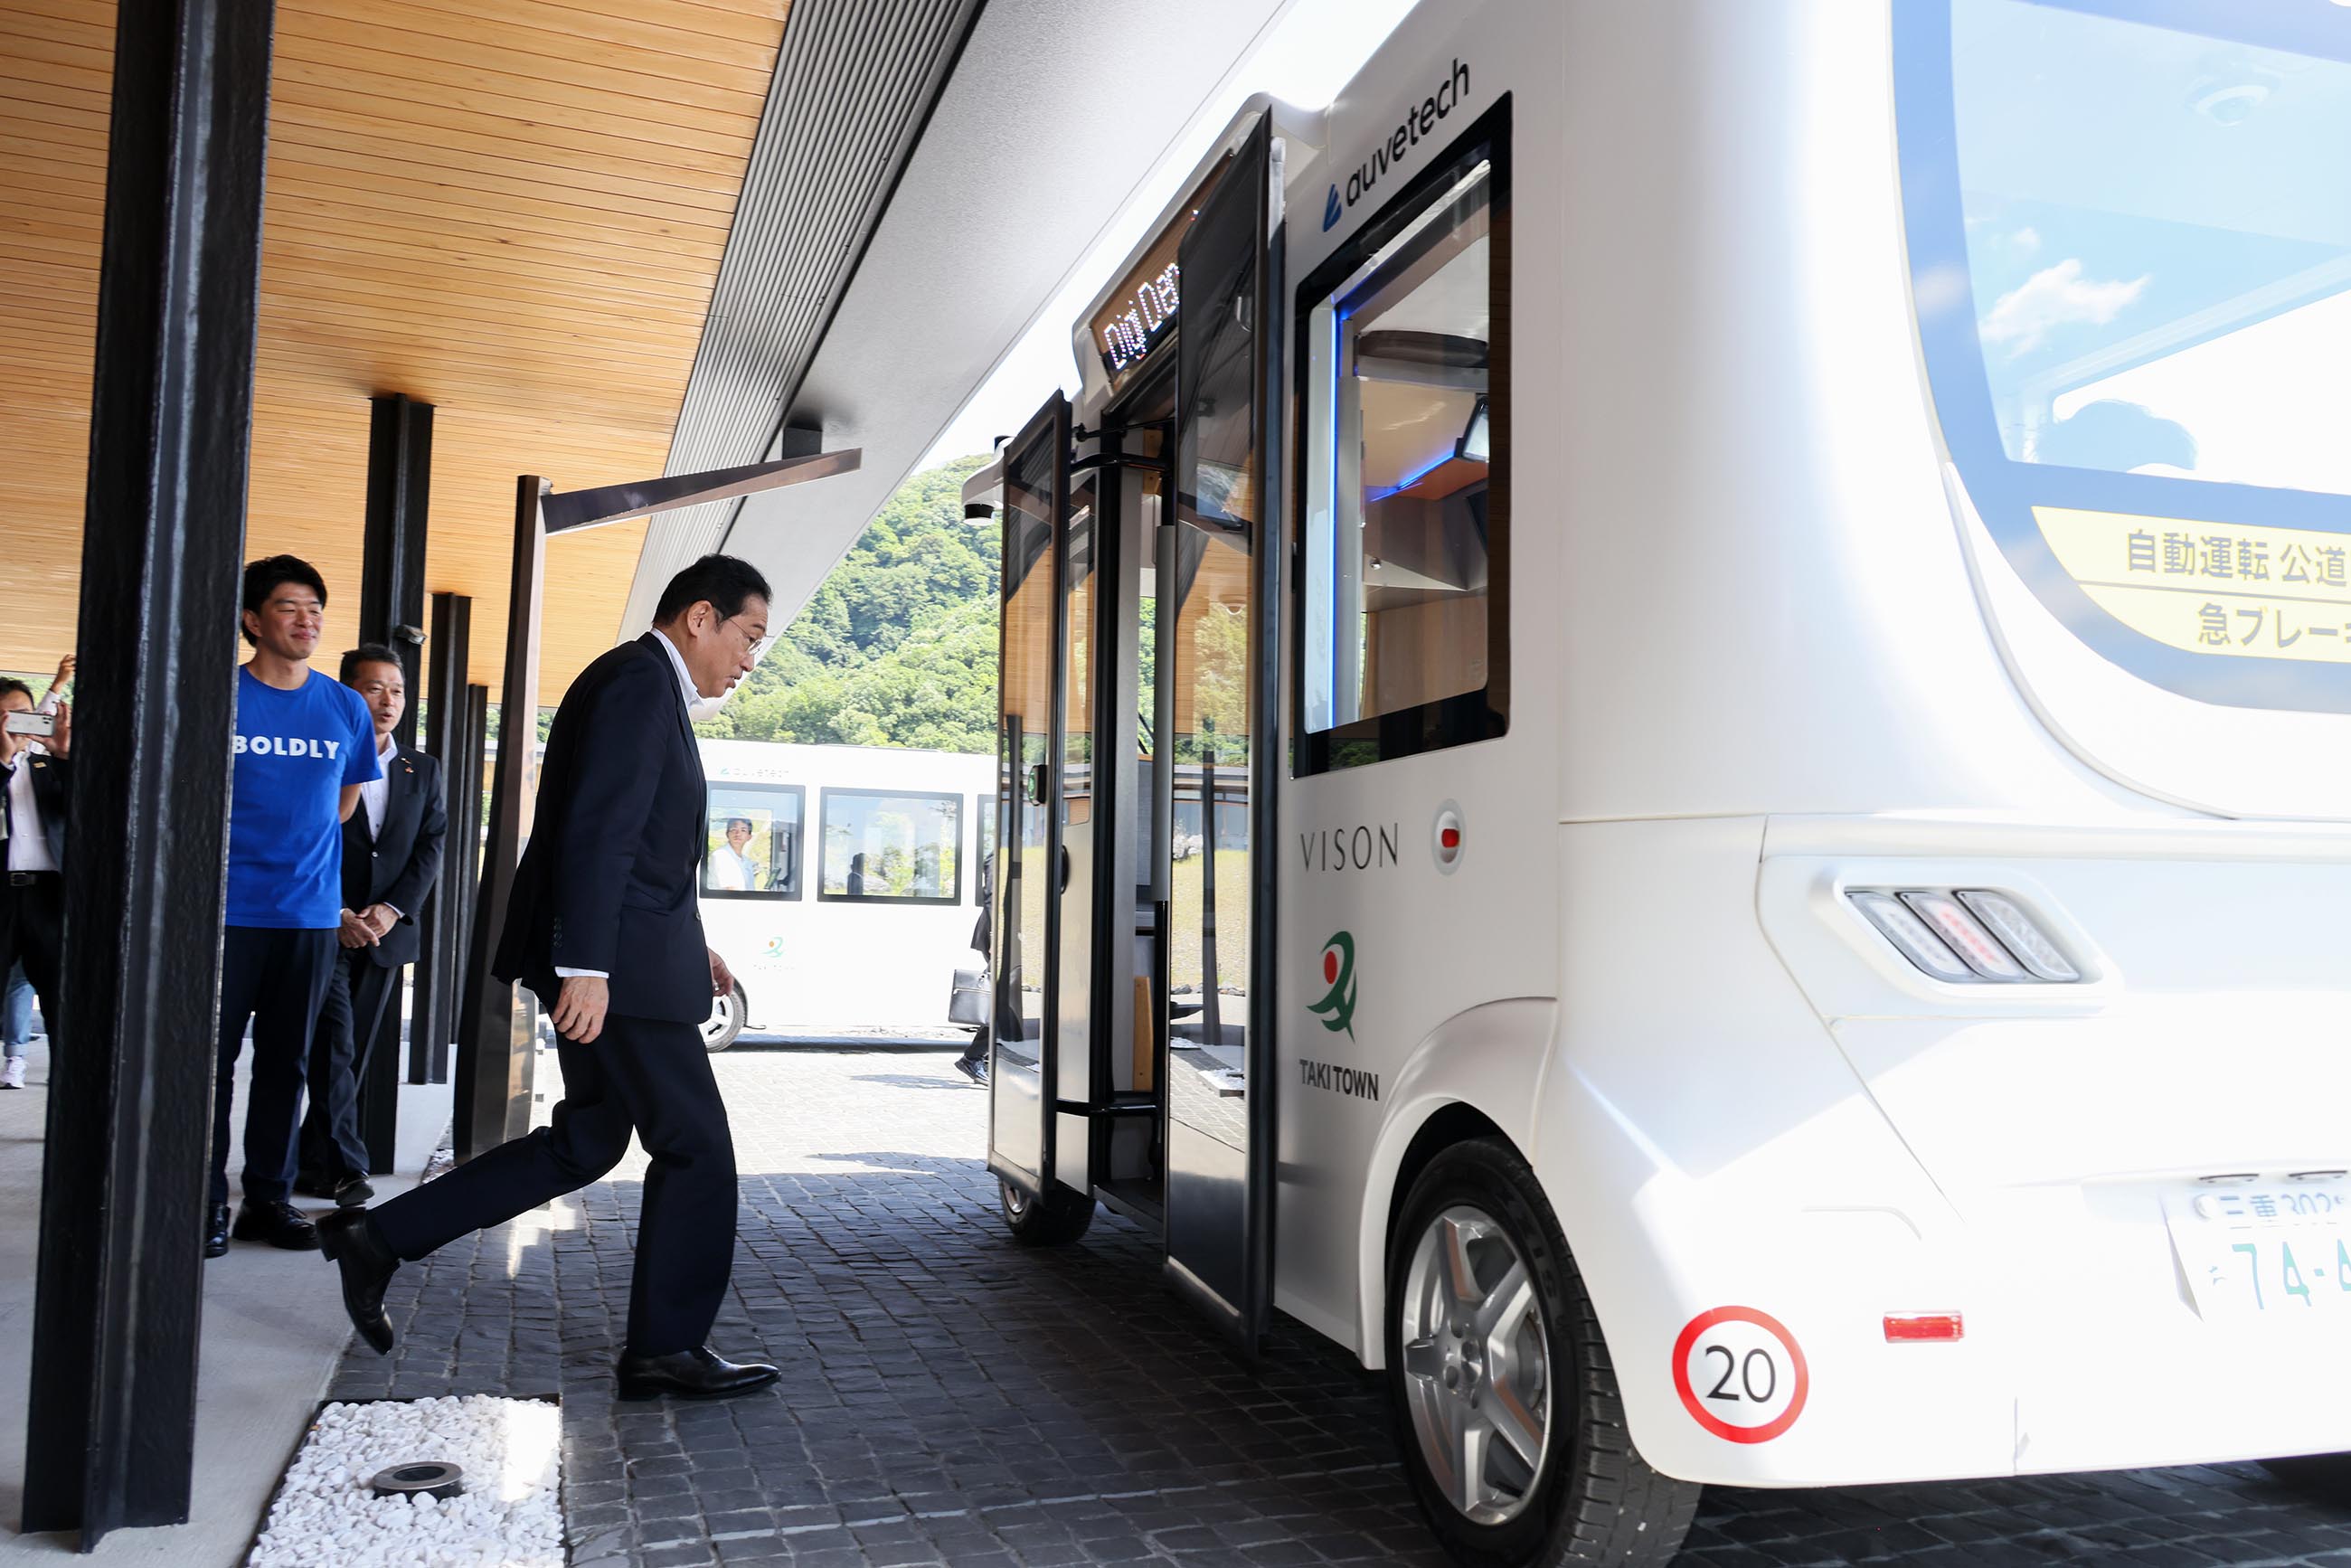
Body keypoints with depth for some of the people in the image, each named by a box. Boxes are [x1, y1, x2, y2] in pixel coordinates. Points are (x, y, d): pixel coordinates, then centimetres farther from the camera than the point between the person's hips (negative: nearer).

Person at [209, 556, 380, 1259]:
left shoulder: (346, 708, 7)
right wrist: (241, 848, 7)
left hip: (311, 912, 3)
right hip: (227, 908, -3)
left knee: (286, 1062, 9)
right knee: (213, 1057, 1)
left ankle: (270, 1197, 17)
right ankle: (206, 1201, 10)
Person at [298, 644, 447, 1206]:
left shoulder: (422, 769, 12)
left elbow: (430, 849, 6)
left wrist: (393, 909, -8)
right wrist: (337, 915, -13)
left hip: (385, 932, 4)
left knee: (353, 1056, 8)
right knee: (334, 1046, -10)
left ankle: (312, 1161, 19)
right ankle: (341, 1165, -7)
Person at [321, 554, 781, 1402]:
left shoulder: (642, 686, 19)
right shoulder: (640, 681, -13)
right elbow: (596, 831, -22)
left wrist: (686, 944, 21)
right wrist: (585, 966, -26)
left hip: (609, 956, 11)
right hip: (618, 960, -11)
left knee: (586, 1142, 16)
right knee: (697, 1148, 0)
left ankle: (377, 1238, 20)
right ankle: (666, 1347, 11)